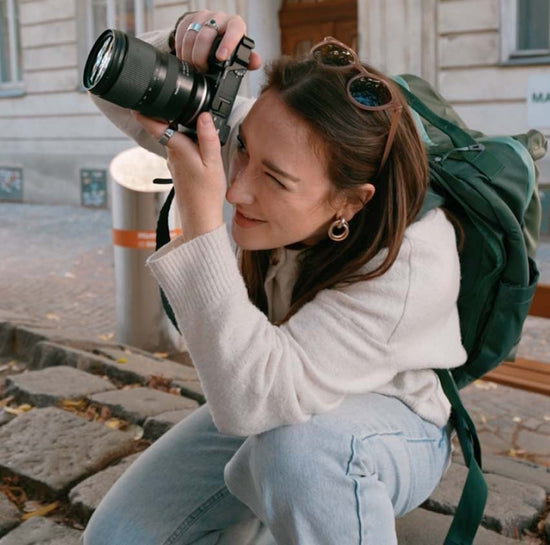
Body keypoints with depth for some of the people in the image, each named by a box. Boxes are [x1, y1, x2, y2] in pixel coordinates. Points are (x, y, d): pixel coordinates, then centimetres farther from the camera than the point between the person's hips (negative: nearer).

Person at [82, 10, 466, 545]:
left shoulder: (415, 266, -36)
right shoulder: (268, 148, -21)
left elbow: (252, 400, -43)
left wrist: (201, 218, -46)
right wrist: (179, 46, -34)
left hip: (387, 429, -4)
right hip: (263, 403, 5)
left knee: (297, 446, -41)